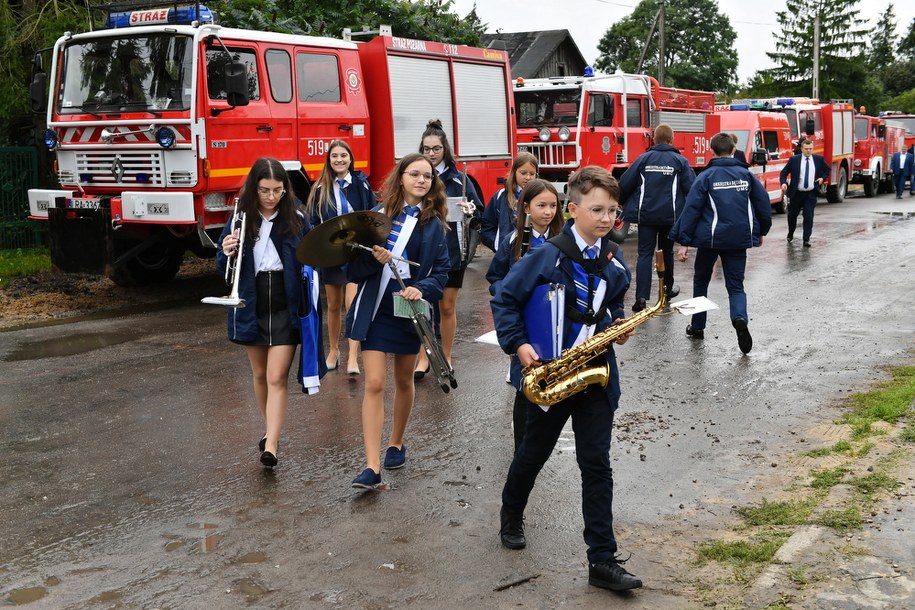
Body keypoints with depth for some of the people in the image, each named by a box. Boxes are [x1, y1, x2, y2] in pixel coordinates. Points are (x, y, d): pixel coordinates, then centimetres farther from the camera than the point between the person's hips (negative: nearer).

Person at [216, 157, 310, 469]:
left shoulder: (297, 220, -4)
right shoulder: (240, 220, -2)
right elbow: (223, 268, 1)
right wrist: (226, 254, -19)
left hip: (285, 306, -2)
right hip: (251, 307, 3)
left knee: (277, 377, -8)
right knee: (260, 374, 16)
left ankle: (270, 447, -9)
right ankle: (270, 429, 36)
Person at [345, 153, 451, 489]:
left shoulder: (434, 224, 1)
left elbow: (441, 272, 0)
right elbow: (354, 268, -1)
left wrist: (421, 289, -19)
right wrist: (373, 258, -22)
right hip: (375, 310, -1)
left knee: (403, 381, 16)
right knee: (374, 383, -8)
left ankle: (396, 443, 38)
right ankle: (372, 466, -8)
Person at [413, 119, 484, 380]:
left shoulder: (459, 179, 2)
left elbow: (478, 211, 2)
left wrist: (470, 211, -18)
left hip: (452, 251, 0)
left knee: (447, 306, 9)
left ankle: (446, 358, 22)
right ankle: (423, 357, 15)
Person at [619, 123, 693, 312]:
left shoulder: (643, 159, 1)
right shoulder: (680, 161, -1)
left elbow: (625, 184, -1)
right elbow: (691, 187, -3)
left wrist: (621, 203, 18)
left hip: (646, 215, 0)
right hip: (670, 215, 0)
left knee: (645, 254, -2)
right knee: (667, 251, 19)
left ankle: (641, 297, -14)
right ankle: (668, 288, 34)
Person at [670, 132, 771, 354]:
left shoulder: (706, 177, -5)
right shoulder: (746, 174, 4)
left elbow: (691, 209, -9)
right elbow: (764, 203, 7)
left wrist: (683, 242, -7)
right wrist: (761, 232, 22)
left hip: (710, 238, -2)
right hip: (739, 240, 2)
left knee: (701, 280, 19)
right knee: (735, 286, 6)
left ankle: (697, 326, 26)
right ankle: (740, 319, -24)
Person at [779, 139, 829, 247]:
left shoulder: (819, 159, 4)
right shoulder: (794, 160, -2)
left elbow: (827, 170, 18)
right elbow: (784, 172, 2)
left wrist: (822, 178, 0)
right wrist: (783, 183, -15)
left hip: (811, 194, 0)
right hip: (796, 193, 0)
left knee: (809, 216, -8)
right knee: (792, 215, 14)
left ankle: (806, 239, -4)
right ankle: (790, 234, 39)